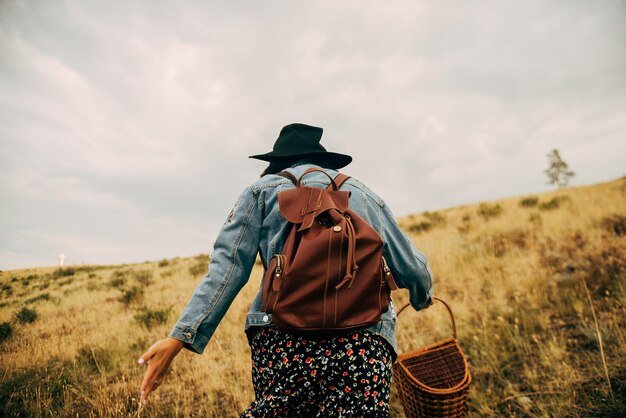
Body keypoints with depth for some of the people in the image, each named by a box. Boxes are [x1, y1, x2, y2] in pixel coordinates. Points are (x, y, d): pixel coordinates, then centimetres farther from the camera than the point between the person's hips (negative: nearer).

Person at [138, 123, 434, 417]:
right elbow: (412, 269, 25)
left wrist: (179, 338, 0)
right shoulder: (367, 195, 24)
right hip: (365, 341, 2)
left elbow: (227, 267, 2)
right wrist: (423, 297, 47)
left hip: (285, 338, -1)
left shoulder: (262, 189, 17)